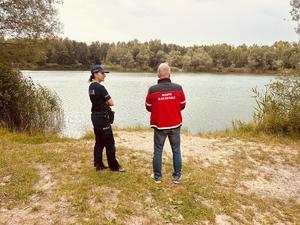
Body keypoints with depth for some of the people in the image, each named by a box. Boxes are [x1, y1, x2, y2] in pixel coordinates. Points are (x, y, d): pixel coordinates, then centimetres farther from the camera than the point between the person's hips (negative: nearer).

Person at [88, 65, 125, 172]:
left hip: (95, 116, 9)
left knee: (99, 142, 15)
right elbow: (111, 103, -15)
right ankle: (114, 166, 11)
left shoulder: (91, 87, 9)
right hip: (102, 117, -9)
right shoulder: (100, 87, -18)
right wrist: (106, 102, 3)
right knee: (109, 143, 1)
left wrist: (104, 102, 1)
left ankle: (98, 164, 23)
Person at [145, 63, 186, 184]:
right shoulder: (178, 88, -9)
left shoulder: (152, 90, -12)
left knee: (158, 150, 12)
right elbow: (182, 105, 3)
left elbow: (148, 107, 0)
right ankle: (177, 176, 20)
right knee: (176, 150, 13)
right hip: (175, 125, 1)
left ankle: (157, 176, 22)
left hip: (159, 125, -1)